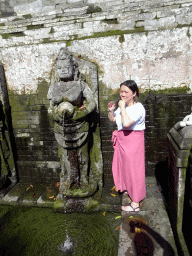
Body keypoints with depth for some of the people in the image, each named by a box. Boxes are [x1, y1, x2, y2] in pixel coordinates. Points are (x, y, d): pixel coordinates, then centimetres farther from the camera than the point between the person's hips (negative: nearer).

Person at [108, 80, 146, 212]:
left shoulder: (138, 108, -20)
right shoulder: (123, 106, 5)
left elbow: (126, 123, -35)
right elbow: (112, 119, 16)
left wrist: (122, 108, -25)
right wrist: (111, 110, -4)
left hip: (133, 141, -8)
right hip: (122, 139, 8)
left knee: (133, 169, 0)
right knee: (122, 165, 22)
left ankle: (135, 203, 14)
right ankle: (127, 187, 49)